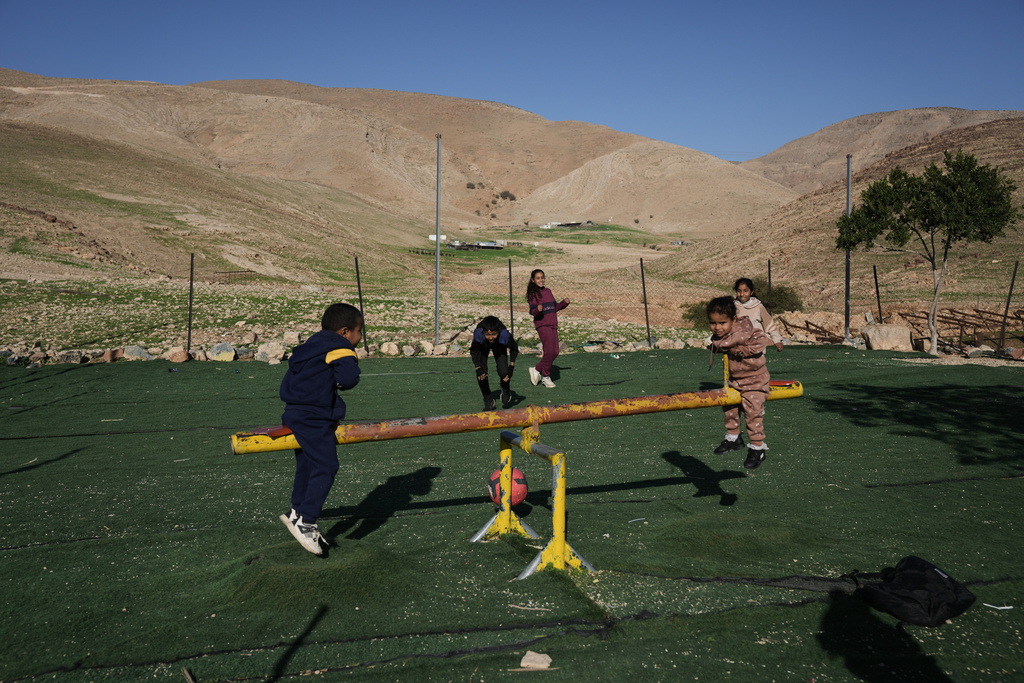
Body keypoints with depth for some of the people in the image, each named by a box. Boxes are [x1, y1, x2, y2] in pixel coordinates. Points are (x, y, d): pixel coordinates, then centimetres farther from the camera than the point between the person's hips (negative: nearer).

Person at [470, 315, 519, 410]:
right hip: (483, 346, 0)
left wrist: (511, 367, -20)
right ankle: (488, 399, 12)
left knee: (503, 372, -17)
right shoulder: (478, 334, -40)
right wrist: (478, 368, -24)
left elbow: (514, 348, -17)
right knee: (481, 375, -14)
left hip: (499, 346, 0)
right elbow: (474, 351, -18)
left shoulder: (504, 335, -40)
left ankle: (506, 391, 18)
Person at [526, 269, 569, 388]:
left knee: (555, 352, 4)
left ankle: (537, 370, 18)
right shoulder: (533, 294, -4)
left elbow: (555, 307, 23)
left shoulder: (548, 291, 16)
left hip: (553, 325, 7)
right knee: (549, 351, -13)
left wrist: (564, 302, 7)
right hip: (542, 325, -7)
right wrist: (538, 310, -34)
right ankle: (546, 377, 2)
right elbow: (532, 311, -13)